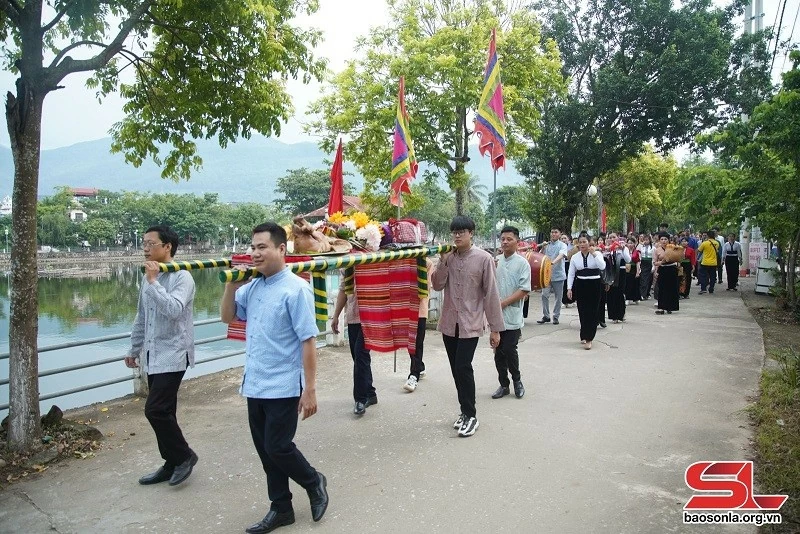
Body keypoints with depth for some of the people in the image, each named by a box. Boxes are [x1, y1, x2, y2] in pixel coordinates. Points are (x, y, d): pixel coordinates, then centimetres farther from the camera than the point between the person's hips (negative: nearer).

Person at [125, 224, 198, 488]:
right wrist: (134, 348, 23)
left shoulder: (182, 277, -14)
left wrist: (153, 282, -23)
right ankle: (172, 463, 24)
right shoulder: (148, 277, 11)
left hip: (173, 355, -8)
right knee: (162, 411, 12)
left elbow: (173, 310, -30)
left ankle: (184, 455, 9)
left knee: (155, 410, -11)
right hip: (153, 355, 8)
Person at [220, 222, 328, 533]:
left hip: (283, 388, -7)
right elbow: (227, 317, 17)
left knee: (278, 448, -1)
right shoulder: (252, 287, 5)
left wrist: (310, 390, -18)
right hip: (254, 386, 7)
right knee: (265, 450, 14)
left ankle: (314, 482, 28)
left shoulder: (295, 289, -15)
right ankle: (281, 508, 31)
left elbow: (308, 341, -16)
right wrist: (231, 285, -1)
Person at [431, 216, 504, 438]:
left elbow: (491, 294, -8)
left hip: (470, 324, -5)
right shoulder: (448, 257, 3)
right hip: (449, 323, 5)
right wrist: (443, 261, -14)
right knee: (456, 369, 11)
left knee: (463, 368, -10)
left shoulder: (484, 258, -9)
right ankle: (465, 411, 25)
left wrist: (495, 328, -7)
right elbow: (437, 285, -1)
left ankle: (470, 415, 5)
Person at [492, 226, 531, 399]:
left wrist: (503, 303, -16)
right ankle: (504, 385, 23)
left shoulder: (522, 263, -5)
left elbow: (524, 290, -11)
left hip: (512, 316, -4)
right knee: (498, 352, 9)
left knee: (509, 350, -3)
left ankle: (517, 380, 22)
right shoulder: (495, 262, 7)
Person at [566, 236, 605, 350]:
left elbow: (602, 267, -19)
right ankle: (585, 336, 22)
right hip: (580, 285, 2)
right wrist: (569, 288, -1)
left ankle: (588, 339, -1)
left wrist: (594, 254, -22)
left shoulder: (597, 254, -3)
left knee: (592, 312, -4)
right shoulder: (575, 257, 3)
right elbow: (571, 274, 6)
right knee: (582, 311, 6)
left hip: (594, 285, -2)